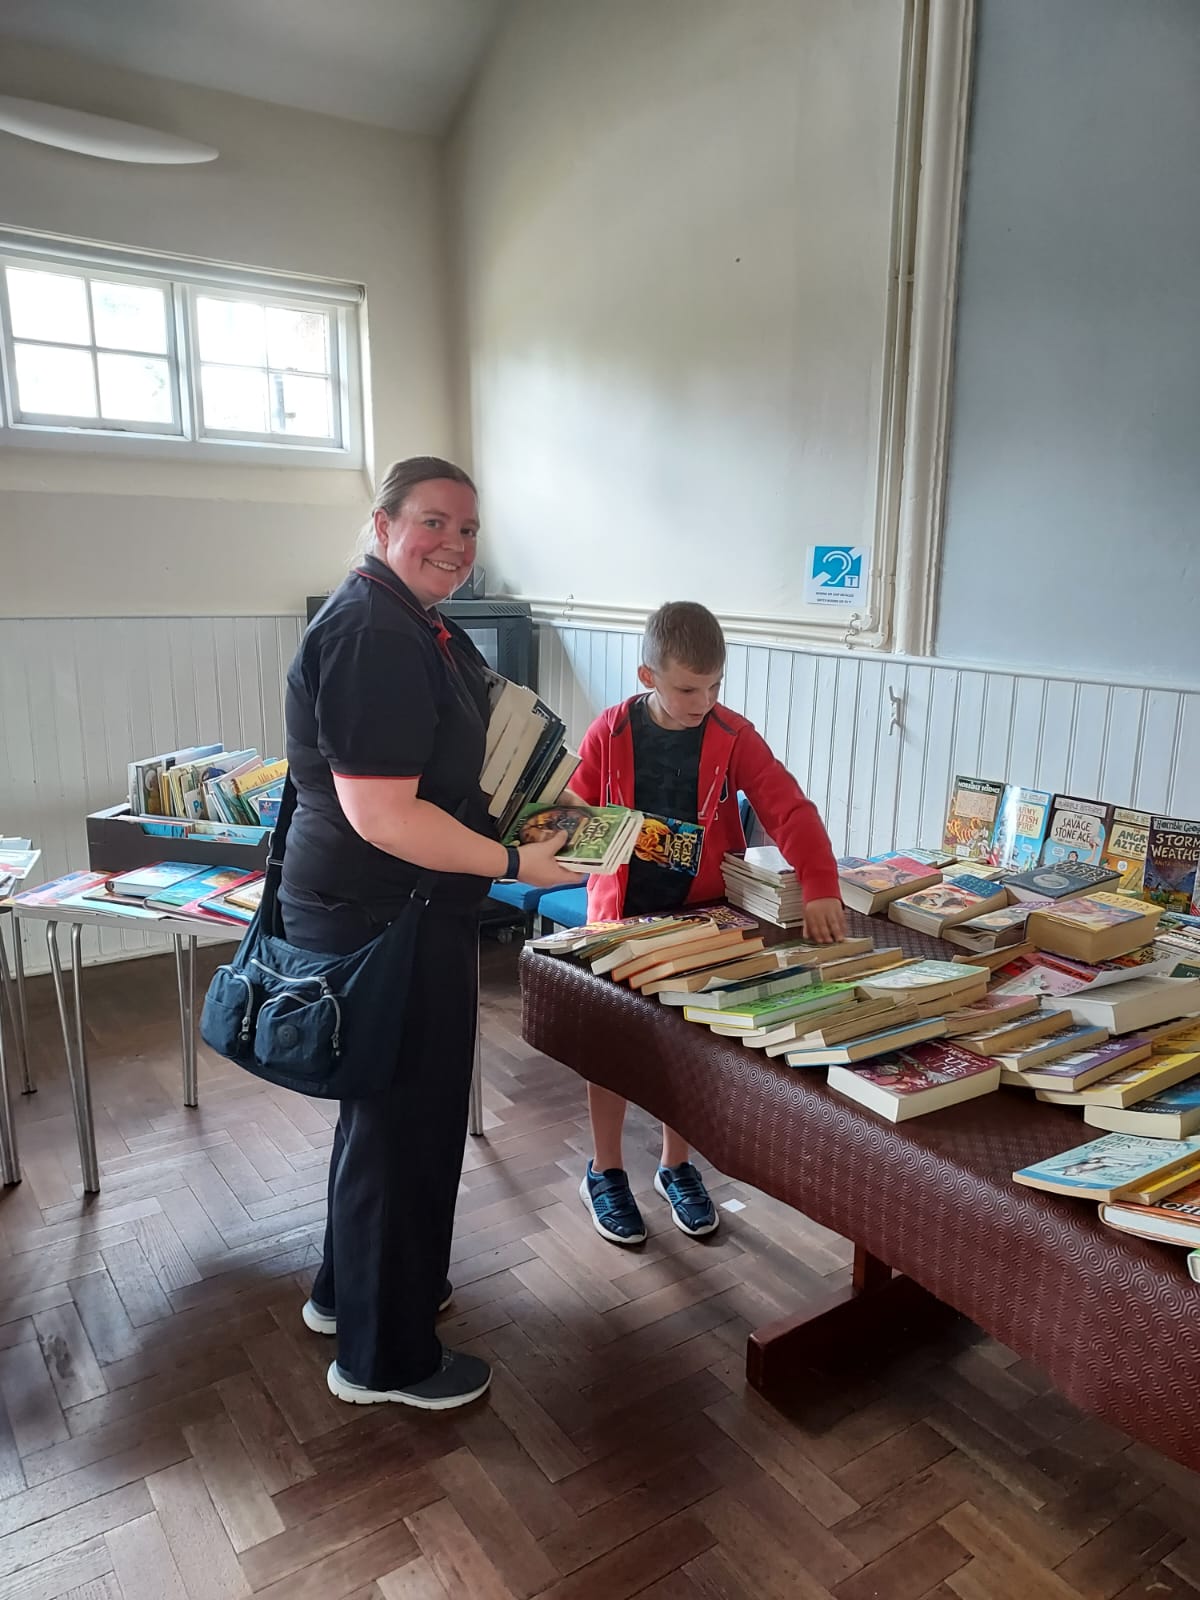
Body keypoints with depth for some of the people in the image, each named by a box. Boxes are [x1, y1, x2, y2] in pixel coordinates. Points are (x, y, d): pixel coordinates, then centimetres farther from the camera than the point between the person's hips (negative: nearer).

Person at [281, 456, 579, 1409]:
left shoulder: (415, 624, 12)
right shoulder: (372, 636, -22)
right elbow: (382, 813, -28)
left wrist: (516, 821, 16)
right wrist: (516, 863, -21)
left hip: (389, 912, 11)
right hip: (383, 921, -11)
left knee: (390, 1106, 24)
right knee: (406, 1121, 5)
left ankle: (351, 1288, 45)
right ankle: (386, 1357, 27)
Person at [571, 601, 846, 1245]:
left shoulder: (732, 736, -9)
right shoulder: (611, 732, -9)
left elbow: (788, 807, -18)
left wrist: (820, 886, -31)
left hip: (700, 918, 1)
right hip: (621, 916, -1)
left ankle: (676, 1166, 35)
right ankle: (604, 1172, 30)